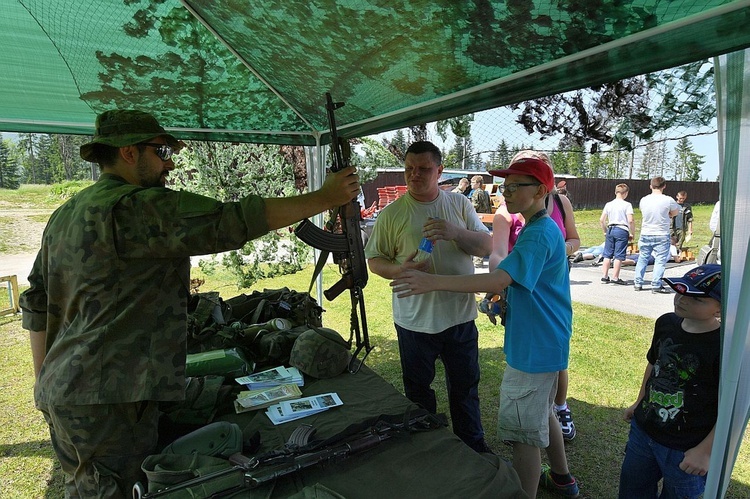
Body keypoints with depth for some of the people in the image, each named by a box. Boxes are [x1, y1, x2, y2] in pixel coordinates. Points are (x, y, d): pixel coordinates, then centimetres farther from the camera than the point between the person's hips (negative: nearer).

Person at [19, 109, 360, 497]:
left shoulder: (63, 216, 12)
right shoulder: (137, 207, -19)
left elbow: (37, 305, 15)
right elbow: (232, 222, -25)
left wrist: (45, 383, 21)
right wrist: (325, 197, -18)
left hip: (62, 391, 10)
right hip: (107, 399, -10)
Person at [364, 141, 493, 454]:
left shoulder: (460, 204, 1)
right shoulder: (392, 213, -6)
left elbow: (487, 246, -4)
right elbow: (374, 260, -2)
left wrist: (455, 232, -22)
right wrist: (400, 269, -23)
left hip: (460, 316, 2)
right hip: (415, 320, -2)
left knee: (465, 387, 19)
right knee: (418, 391, 16)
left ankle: (473, 446, 42)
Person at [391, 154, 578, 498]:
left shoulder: (539, 234, -23)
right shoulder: (545, 228, 10)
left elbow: (500, 279, -36)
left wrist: (434, 282, -40)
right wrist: (502, 297, 5)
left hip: (534, 348, -11)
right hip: (545, 342, 11)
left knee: (523, 430, 1)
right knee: (541, 412, 26)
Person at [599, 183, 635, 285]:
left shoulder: (608, 204, 8)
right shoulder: (627, 205, -4)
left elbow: (601, 220, 6)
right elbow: (630, 221, -12)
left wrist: (605, 231, 18)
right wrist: (632, 234, -1)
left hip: (610, 230, 4)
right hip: (622, 230, -4)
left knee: (607, 255, 9)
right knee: (619, 256, 0)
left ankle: (604, 276, 10)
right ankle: (615, 277, 1)